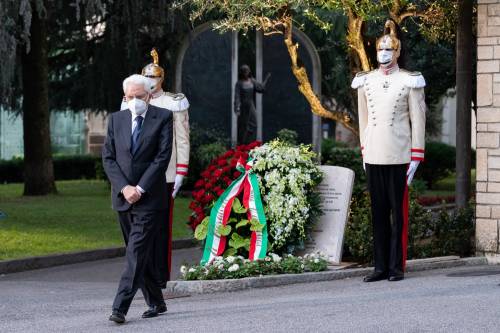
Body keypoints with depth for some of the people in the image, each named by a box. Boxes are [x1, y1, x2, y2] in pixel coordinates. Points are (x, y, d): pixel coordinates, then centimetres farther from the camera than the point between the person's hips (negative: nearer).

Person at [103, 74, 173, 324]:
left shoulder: (162, 117, -3)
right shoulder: (116, 119, 9)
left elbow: (163, 156, -9)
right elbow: (108, 158, 5)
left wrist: (140, 189, -13)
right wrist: (124, 188, -9)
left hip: (149, 198, -5)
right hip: (123, 197, 5)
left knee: (137, 252, -12)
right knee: (138, 252, 10)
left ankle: (120, 307, -16)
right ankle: (156, 302, 22)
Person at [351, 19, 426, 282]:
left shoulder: (409, 81, -2)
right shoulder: (365, 82, 9)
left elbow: (418, 120, -2)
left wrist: (416, 157, -6)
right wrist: (363, 152, 13)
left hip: (399, 156, -4)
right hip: (373, 156, 4)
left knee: (398, 211, 0)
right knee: (378, 212, 6)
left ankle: (397, 267, 5)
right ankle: (381, 267, 10)